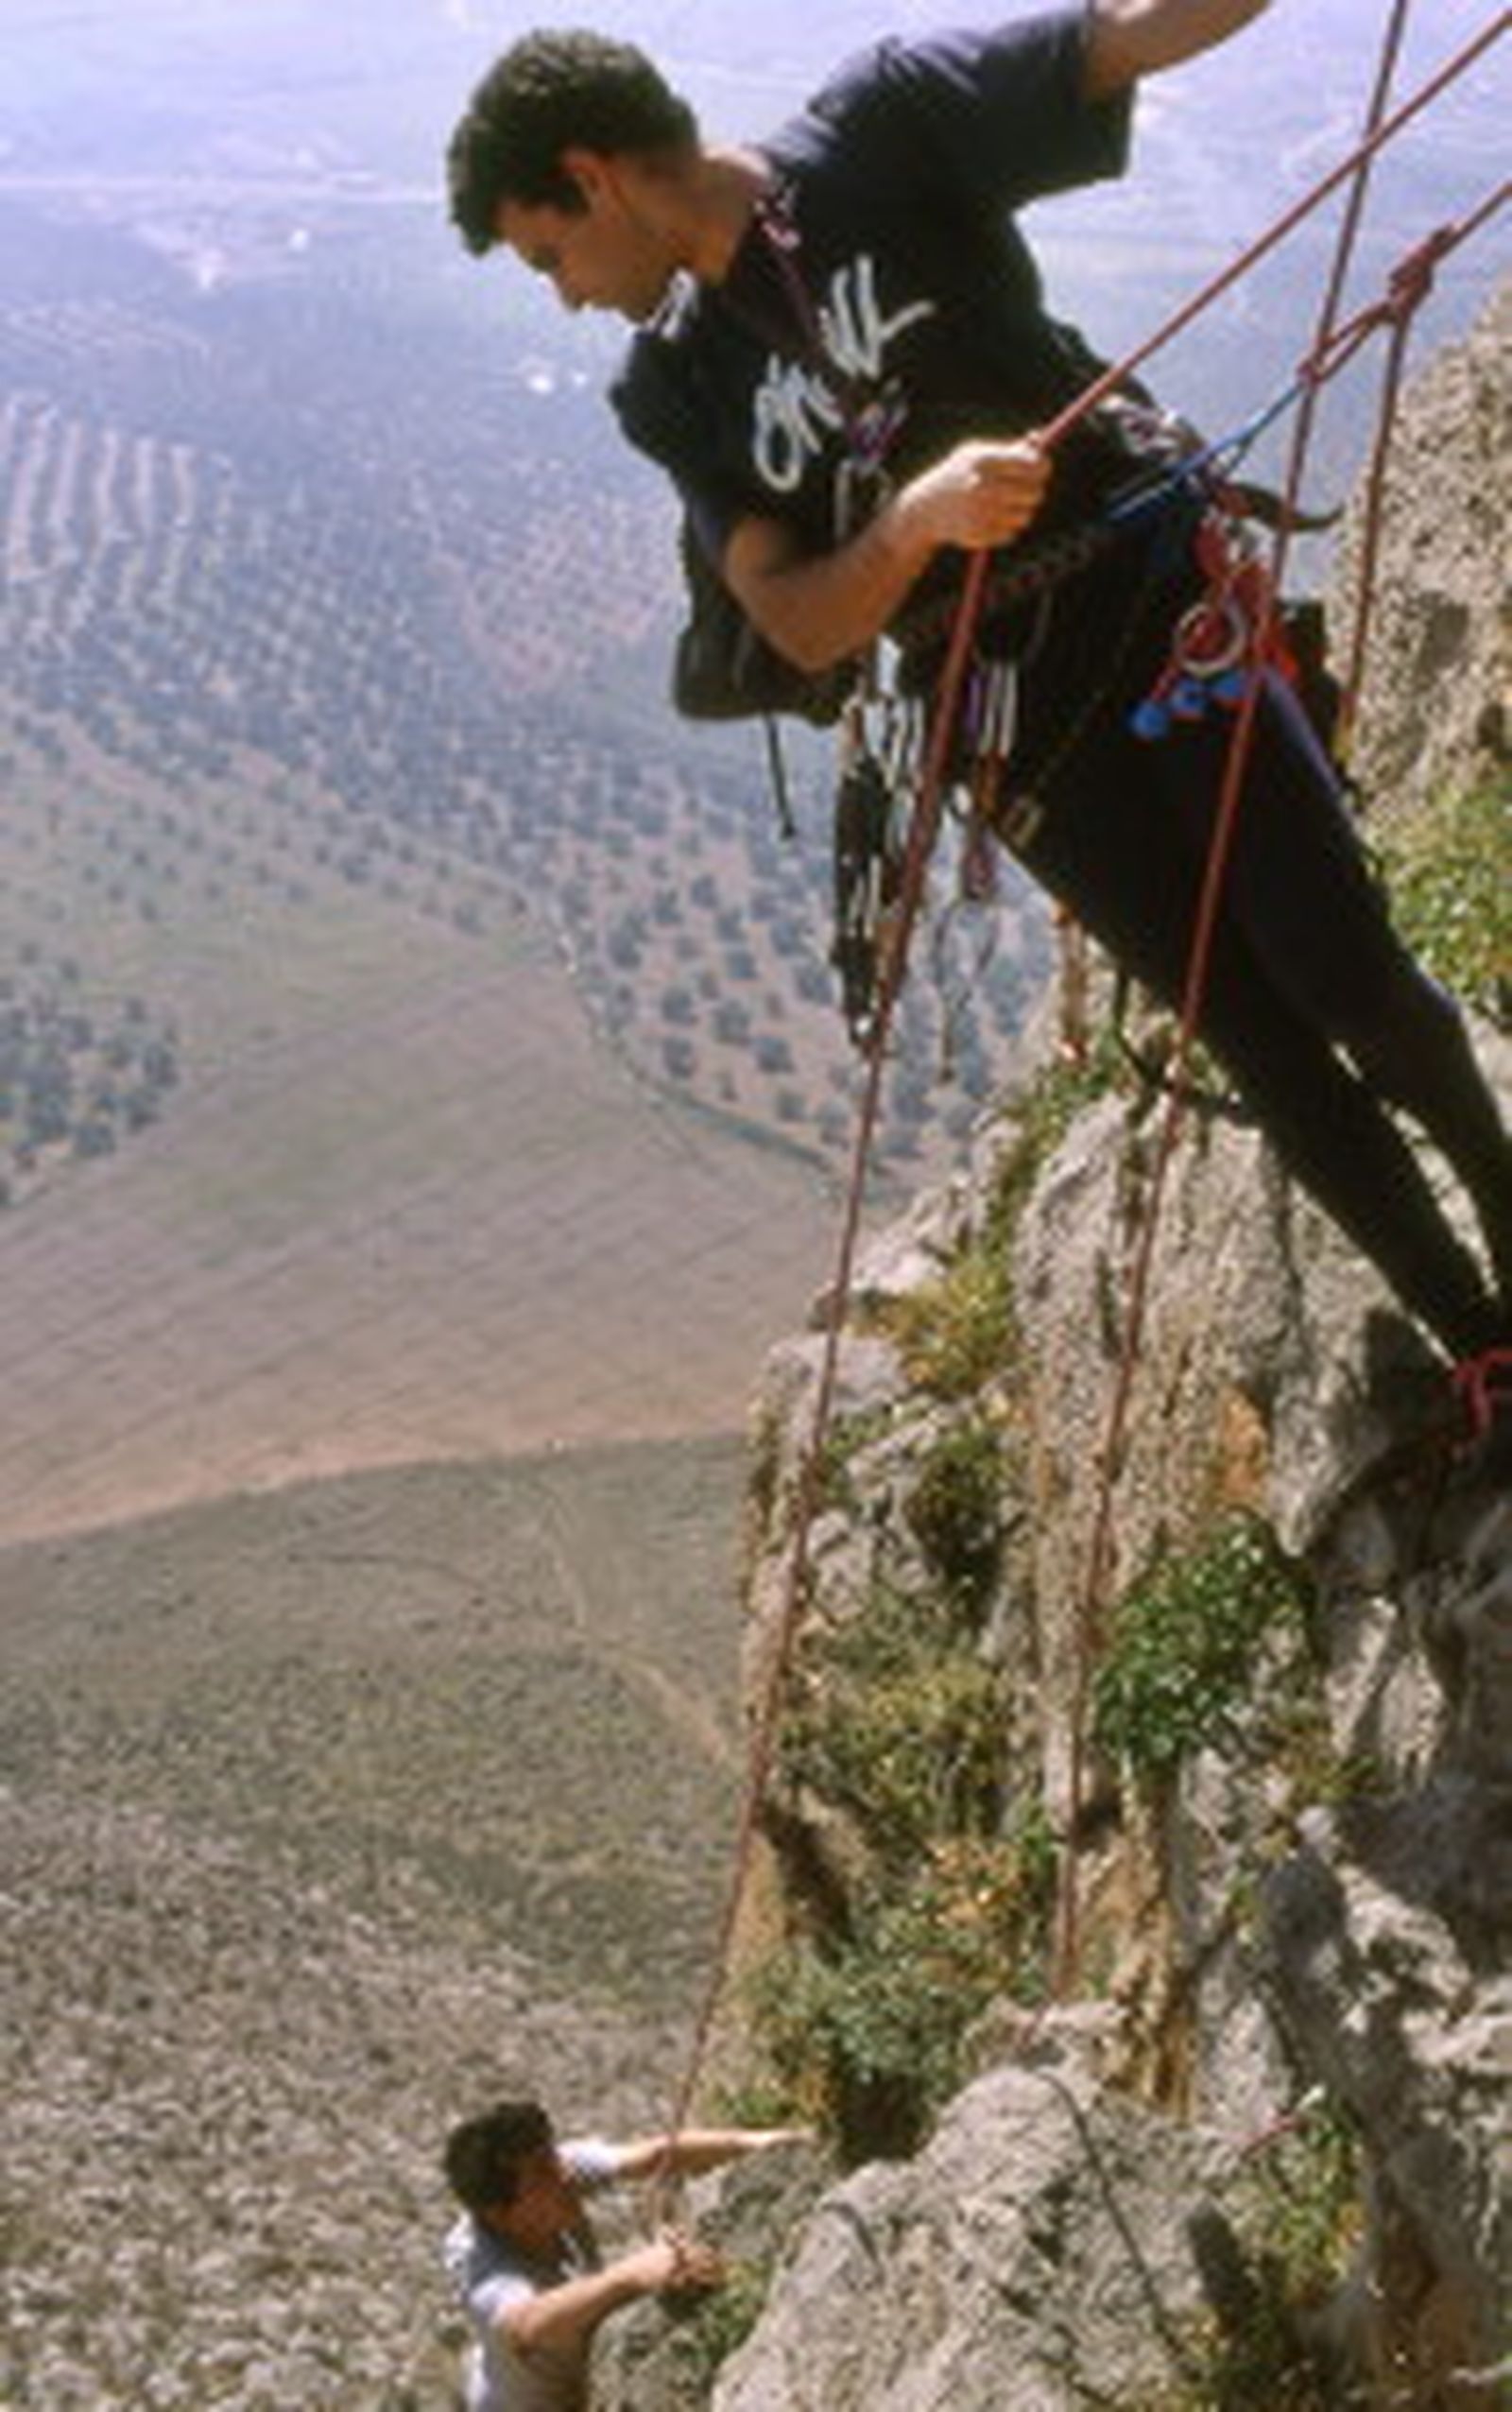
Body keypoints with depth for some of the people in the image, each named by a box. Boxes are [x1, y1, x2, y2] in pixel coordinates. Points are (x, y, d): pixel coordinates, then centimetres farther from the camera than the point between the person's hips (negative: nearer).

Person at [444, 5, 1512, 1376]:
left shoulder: (885, 127, -3)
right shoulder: (673, 389, 7)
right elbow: (801, 630, -3)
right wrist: (914, 519, -24)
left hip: (1160, 601, -3)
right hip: (1009, 726, 3)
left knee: (1350, 985, -9)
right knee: (1265, 1046, 2)